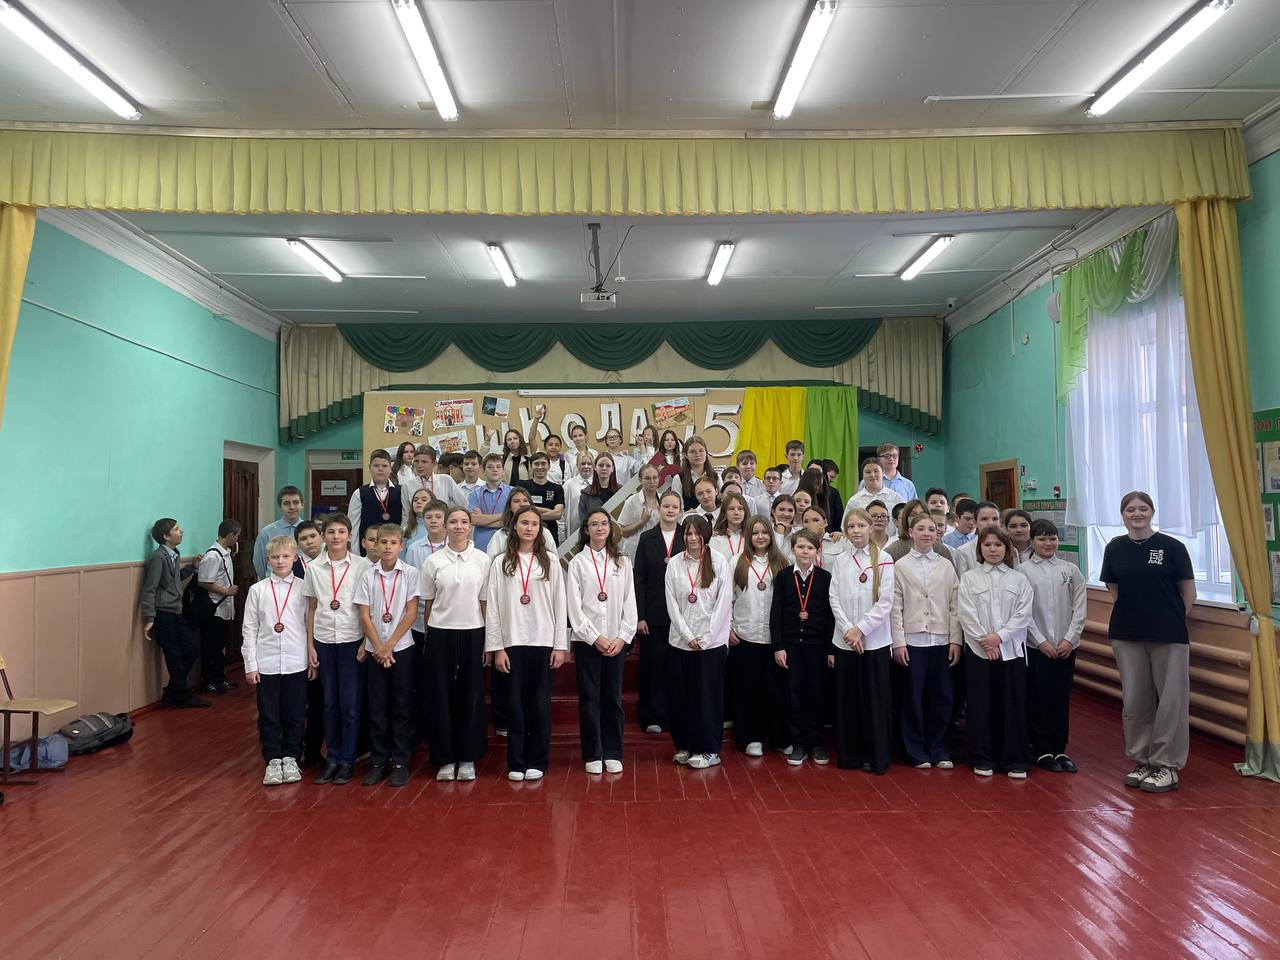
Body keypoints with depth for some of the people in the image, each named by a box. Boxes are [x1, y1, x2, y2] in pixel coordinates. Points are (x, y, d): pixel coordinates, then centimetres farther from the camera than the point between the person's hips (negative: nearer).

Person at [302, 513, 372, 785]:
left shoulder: (362, 566, -4)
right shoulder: (314, 568, 4)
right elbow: (311, 609, 7)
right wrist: (310, 644, 4)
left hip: (352, 639, -2)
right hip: (324, 640, 2)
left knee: (350, 702, 1)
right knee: (330, 702, 8)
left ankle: (347, 760, 13)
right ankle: (332, 758, 20)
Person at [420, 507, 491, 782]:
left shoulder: (482, 560, 0)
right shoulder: (433, 561, 0)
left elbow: (486, 602, 2)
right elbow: (428, 603, 5)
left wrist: (488, 640, 0)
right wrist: (427, 638, 4)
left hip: (472, 633, 0)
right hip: (440, 633, 0)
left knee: (471, 695, 5)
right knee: (441, 695, 4)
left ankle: (468, 758, 17)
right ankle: (445, 758, 16)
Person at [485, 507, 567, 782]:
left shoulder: (550, 561, 4)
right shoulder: (501, 563, 3)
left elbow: (559, 604, 3)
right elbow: (492, 607, 1)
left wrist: (560, 645, -1)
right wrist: (496, 647, -3)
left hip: (543, 642, 0)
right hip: (512, 642, 0)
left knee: (540, 703, 5)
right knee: (515, 703, 4)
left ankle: (537, 762, 16)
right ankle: (516, 763, 14)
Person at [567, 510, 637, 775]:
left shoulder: (622, 562, 7)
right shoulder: (577, 563, 1)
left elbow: (629, 602, 5)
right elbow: (574, 606, -4)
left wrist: (623, 637, -5)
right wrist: (595, 637, -10)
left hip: (617, 641, 2)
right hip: (586, 640, -2)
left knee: (613, 698, 6)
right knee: (590, 698, 3)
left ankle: (613, 753, 16)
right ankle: (593, 755, 12)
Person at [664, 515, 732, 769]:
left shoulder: (719, 562, -4)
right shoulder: (674, 563, 2)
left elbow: (724, 602, -6)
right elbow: (672, 604, 1)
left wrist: (706, 638, -9)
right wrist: (688, 636, -7)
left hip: (712, 641, -2)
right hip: (681, 640, 2)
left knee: (708, 695, 2)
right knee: (680, 695, 7)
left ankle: (708, 750, 13)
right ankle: (684, 745, 22)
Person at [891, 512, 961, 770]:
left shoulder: (946, 566, 8)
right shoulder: (901, 566, 1)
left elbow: (955, 606, 6)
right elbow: (895, 607, -1)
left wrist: (956, 640, -1)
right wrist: (898, 642, -6)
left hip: (941, 640, 2)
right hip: (912, 640, -2)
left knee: (941, 696, 6)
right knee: (913, 697, 3)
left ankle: (939, 750, 20)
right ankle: (916, 751, 16)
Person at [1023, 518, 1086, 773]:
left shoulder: (1071, 570, 4)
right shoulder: (1022, 571, -4)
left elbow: (1079, 608, 3)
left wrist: (1069, 639, -6)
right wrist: (1042, 641, -9)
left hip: (1066, 646, 2)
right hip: (1036, 646, -2)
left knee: (1061, 699, 8)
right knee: (1037, 699, 4)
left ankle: (1059, 749, 19)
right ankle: (1042, 751, 14)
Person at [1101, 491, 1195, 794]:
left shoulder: (1172, 547, -5)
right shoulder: (1115, 548, 3)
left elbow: (1188, 593, 0)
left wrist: (1172, 621, 5)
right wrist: (1135, 615, 5)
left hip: (1169, 636, -3)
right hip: (1127, 636, 3)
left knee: (1170, 701, 1)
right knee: (1135, 701, 9)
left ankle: (1167, 766, 14)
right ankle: (1142, 761, 22)